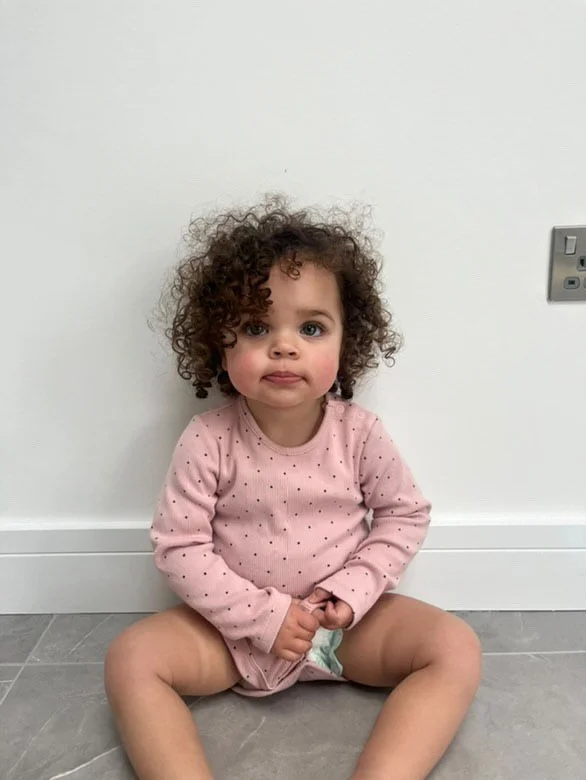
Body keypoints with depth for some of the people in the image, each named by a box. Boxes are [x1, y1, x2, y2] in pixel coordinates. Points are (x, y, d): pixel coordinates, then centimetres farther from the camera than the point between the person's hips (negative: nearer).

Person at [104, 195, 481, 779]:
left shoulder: (359, 433, -12)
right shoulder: (207, 441, -16)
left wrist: (354, 589, -13)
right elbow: (178, 546, -13)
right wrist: (262, 616, -17)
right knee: (131, 659, -19)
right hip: (237, 625, 0)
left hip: (344, 620, 1)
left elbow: (404, 514, 0)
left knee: (457, 648, -16)